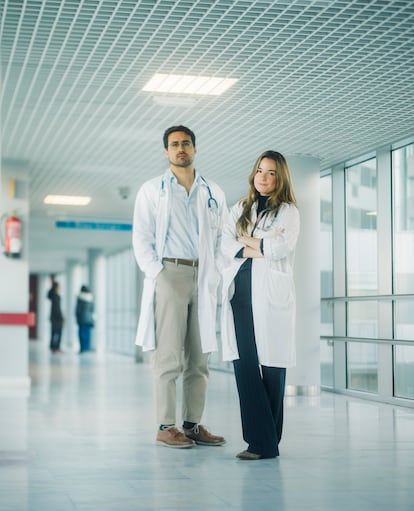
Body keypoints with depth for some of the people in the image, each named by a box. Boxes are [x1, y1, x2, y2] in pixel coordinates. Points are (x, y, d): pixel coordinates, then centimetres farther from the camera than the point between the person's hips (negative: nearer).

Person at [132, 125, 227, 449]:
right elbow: (141, 237, 3)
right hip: (169, 274, -3)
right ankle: (166, 427, -3)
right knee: (169, 356, -6)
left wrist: (216, 274, 2)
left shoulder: (214, 194, 15)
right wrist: (157, 273, -8)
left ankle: (193, 424, 10)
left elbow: (223, 237, 14)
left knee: (199, 357, 4)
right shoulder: (152, 190, 9)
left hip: (203, 279, 3)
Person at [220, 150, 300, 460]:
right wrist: (261, 248, -6)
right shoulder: (239, 210, 21)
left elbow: (282, 247, -11)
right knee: (244, 364, -4)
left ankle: (267, 441, 0)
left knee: (270, 365, -6)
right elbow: (226, 246, 7)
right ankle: (260, 440, -2)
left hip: (271, 294, -4)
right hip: (240, 293, 4)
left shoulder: (288, 211, 7)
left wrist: (246, 240, 2)